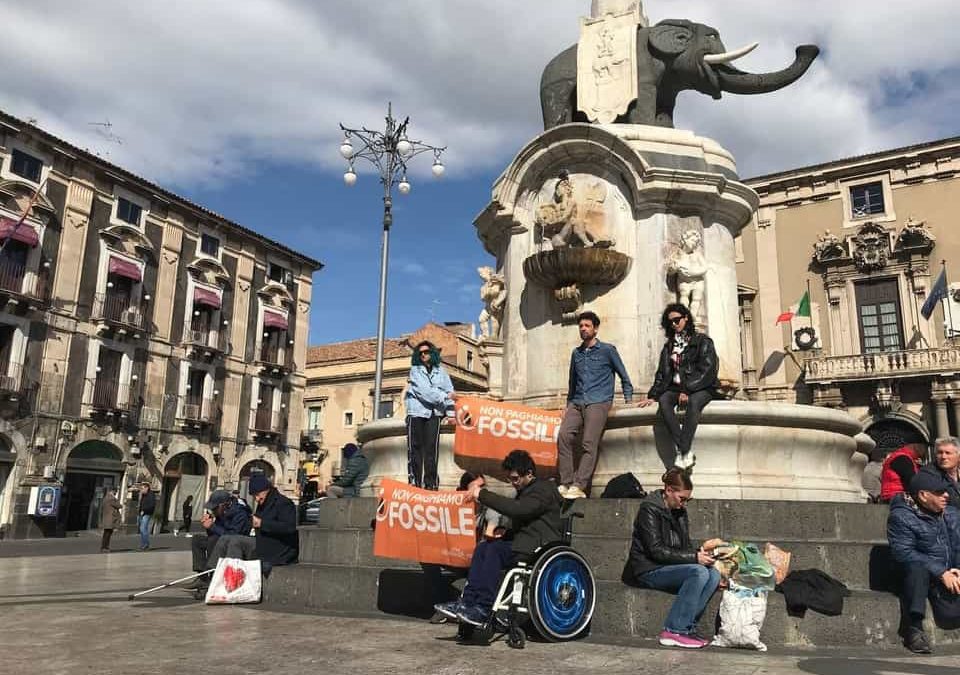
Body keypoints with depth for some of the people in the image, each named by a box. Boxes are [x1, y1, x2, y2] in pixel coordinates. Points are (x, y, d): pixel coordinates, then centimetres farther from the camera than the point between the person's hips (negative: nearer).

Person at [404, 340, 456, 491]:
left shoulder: (441, 371, 13)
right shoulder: (415, 370, 7)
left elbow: (449, 391, 5)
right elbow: (423, 390, -6)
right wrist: (445, 396, -12)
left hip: (434, 413, 1)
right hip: (416, 412, -1)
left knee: (431, 448, -4)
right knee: (415, 448, -3)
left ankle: (431, 482, -3)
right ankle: (414, 482, -2)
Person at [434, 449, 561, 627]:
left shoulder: (544, 489, -7)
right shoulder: (524, 491, 22)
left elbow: (517, 509, -24)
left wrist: (482, 495, -23)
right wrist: (503, 536, 3)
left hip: (540, 546, -9)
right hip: (523, 543, 9)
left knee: (495, 549, -26)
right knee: (482, 547, -13)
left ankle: (484, 609, -26)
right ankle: (468, 601, -20)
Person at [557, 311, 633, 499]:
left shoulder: (607, 350, 7)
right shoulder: (576, 353, 21)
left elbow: (624, 376, 12)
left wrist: (628, 399, 4)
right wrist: (569, 403, 23)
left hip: (598, 402, -4)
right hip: (577, 403, 4)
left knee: (589, 444, -19)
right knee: (564, 436, -19)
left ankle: (579, 487, -24)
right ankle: (565, 484, -20)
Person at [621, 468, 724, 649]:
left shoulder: (679, 511, 11)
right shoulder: (649, 508, -14)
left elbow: (685, 545, 13)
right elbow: (656, 551, -20)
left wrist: (700, 549, -10)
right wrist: (694, 557, -23)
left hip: (669, 566, 8)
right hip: (648, 570, -8)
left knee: (714, 574, -13)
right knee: (698, 572, -27)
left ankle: (685, 627, -15)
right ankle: (674, 631, -23)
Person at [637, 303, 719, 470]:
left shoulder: (702, 341, 3)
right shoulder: (669, 346, 18)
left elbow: (707, 370, -8)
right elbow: (662, 373, 18)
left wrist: (688, 390, -17)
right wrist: (652, 396, 6)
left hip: (702, 388, -4)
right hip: (676, 387, 4)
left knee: (693, 402, -38)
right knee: (664, 400, -30)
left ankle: (683, 453, -41)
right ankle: (686, 452, -35)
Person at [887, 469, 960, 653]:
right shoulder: (900, 517, -11)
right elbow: (904, 553, -19)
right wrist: (941, 573, -22)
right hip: (919, 575, -3)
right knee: (917, 568, -38)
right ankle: (914, 628, -30)